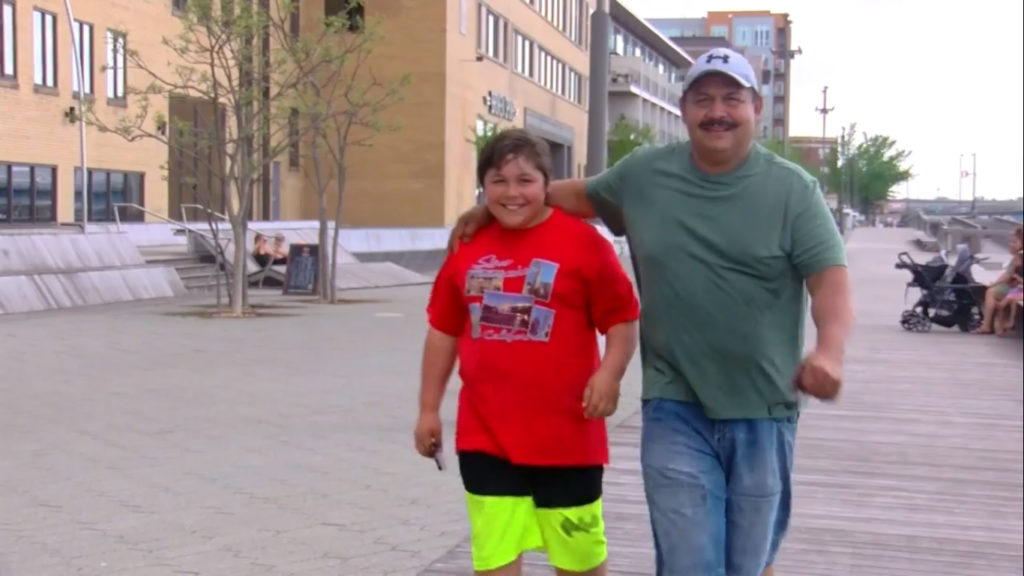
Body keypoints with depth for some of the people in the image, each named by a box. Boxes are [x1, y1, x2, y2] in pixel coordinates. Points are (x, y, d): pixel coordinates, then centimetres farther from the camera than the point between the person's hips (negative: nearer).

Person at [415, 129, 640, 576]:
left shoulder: (583, 242, -7)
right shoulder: (468, 246, 5)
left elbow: (622, 320, -5)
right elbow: (444, 330, 13)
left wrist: (608, 374, -21)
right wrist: (429, 409, 12)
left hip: (565, 432, -3)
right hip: (485, 434, 3)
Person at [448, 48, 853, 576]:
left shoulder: (793, 190, -4)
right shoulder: (645, 174, 4)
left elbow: (830, 279, -11)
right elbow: (582, 195, 22)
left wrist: (830, 348, -32)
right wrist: (491, 209, 21)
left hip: (762, 413, 0)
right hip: (675, 409, 1)